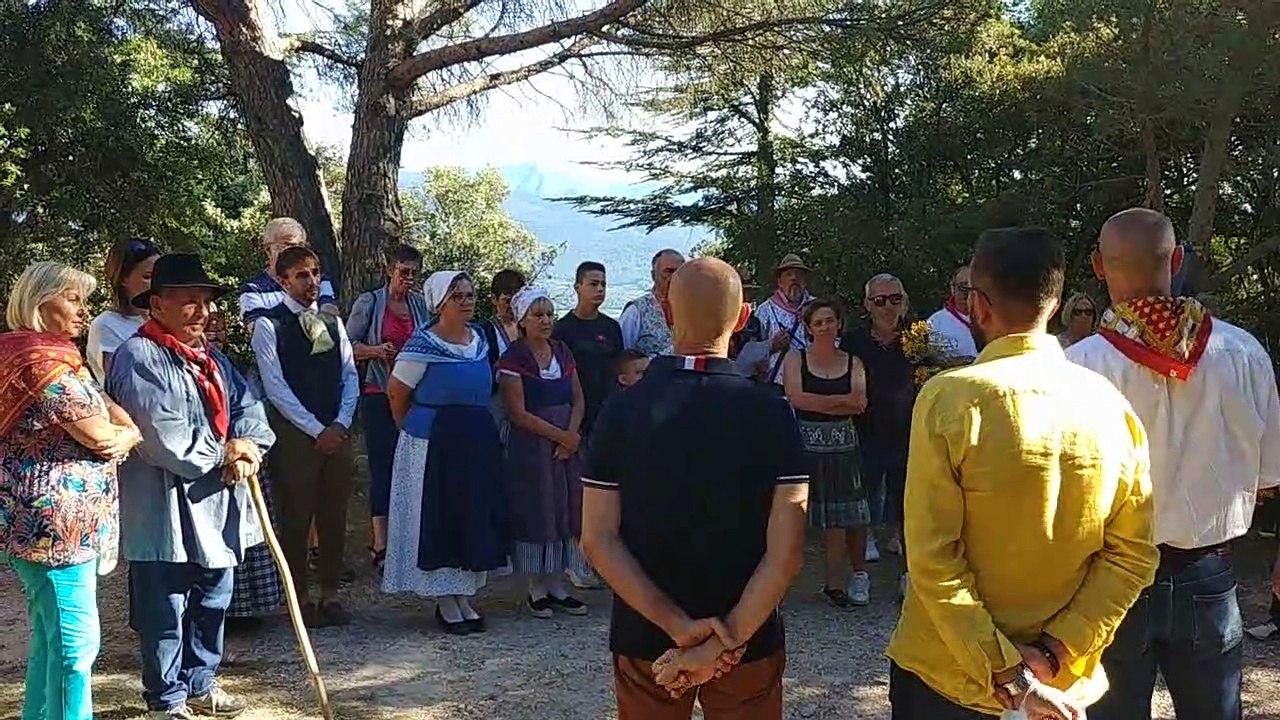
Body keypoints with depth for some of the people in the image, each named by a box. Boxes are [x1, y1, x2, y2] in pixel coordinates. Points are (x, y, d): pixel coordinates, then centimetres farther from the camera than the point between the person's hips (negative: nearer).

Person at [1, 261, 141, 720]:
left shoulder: (54, 355, 17)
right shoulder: (40, 358, -16)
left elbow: (104, 404, 18)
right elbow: (99, 435, -16)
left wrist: (127, 431, -1)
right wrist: (127, 435, 4)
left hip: (53, 516, 11)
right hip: (55, 517, -11)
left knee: (50, 638, 19)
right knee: (75, 641, -8)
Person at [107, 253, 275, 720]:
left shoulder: (210, 358, 15)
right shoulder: (138, 357, -14)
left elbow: (247, 407, 9)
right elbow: (163, 437, -23)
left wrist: (246, 444, -12)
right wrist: (224, 453, -12)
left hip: (216, 508, 9)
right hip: (165, 510, -8)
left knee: (212, 604, 18)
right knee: (166, 613, 3)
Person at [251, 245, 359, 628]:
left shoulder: (332, 323, 12)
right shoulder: (269, 325, -4)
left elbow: (350, 377, 10)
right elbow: (276, 387, -10)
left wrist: (340, 425, -5)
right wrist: (316, 430, -12)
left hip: (336, 433, 5)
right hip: (294, 434, -5)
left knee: (334, 517, 9)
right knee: (296, 518, 2)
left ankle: (330, 594, 20)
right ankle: (300, 599, 13)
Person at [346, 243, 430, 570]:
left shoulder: (421, 305, 11)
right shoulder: (369, 303, 0)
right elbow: (348, 346, -1)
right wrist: (377, 351, -17)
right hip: (379, 396, -4)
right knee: (383, 466, -6)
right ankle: (380, 545, -3)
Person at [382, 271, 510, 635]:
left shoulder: (480, 338, 7)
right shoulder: (424, 344, -13)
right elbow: (396, 393, -5)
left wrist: (474, 423, 16)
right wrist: (414, 429, 6)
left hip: (479, 441, 7)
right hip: (434, 445, -6)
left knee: (476, 517, 10)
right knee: (439, 519, 0)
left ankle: (465, 597, 22)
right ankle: (445, 603, 11)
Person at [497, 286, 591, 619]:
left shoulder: (562, 352, 9)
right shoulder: (514, 358, -8)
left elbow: (578, 400, 7)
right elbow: (519, 414, -13)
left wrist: (572, 435, -10)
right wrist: (559, 436, -14)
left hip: (567, 443, 5)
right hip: (531, 445, -5)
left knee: (564, 510, 6)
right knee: (535, 512, -1)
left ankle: (557, 586, 15)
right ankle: (536, 589, 10)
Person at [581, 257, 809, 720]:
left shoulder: (621, 411, -8)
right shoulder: (771, 412, -12)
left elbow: (598, 539, -12)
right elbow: (786, 550, -17)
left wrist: (678, 625, -16)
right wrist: (727, 641, -17)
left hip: (644, 640, 1)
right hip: (748, 644, -1)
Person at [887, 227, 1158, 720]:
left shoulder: (949, 397, -17)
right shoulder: (1110, 404, -5)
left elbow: (932, 558, -20)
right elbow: (1134, 553, -4)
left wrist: (1008, 676, -17)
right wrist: (1054, 654, -8)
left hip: (949, 679, -3)